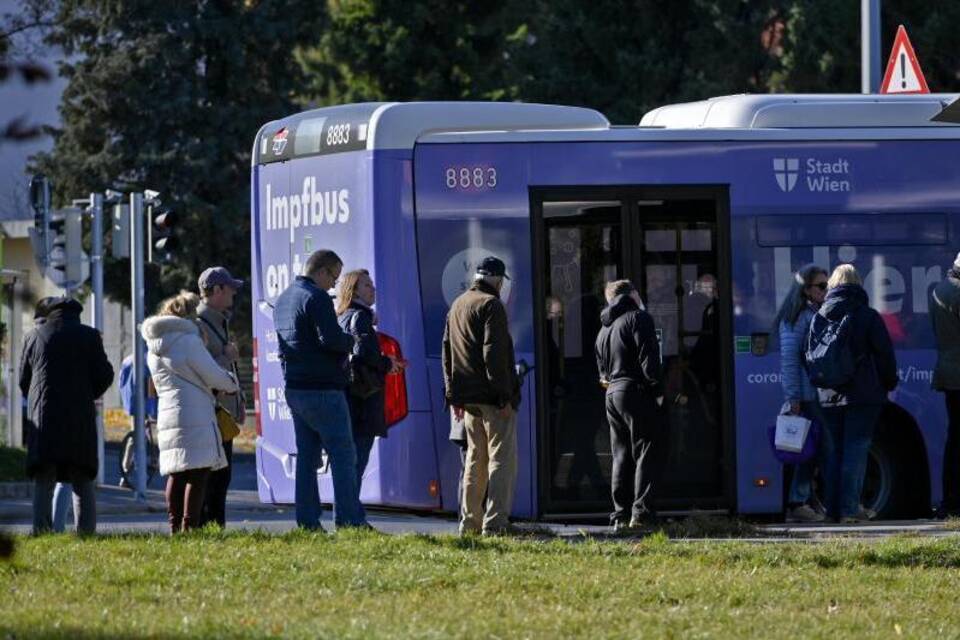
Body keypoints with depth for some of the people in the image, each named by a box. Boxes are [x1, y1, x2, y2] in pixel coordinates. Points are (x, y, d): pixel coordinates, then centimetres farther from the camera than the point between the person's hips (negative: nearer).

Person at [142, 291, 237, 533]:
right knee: (198, 474, -7)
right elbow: (214, 376, -8)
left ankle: (175, 527, 9)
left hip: (166, 415, 8)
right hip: (195, 415, -8)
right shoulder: (188, 341, -9)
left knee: (176, 473, 10)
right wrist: (232, 383, 15)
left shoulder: (153, 347, 16)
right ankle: (190, 526, -14)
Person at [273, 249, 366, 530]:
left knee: (306, 455, 10)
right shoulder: (317, 298, -13)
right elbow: (331, 339, -24)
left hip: (293, 388, 9)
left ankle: (308, 520, 7)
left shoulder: (283, 300, 17)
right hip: (322, 389, -9)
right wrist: (350, 340, -2)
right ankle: (350, 520, -8)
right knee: (343, 454, -5)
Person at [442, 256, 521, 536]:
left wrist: (453, 395, 20)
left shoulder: (457, 305, 16)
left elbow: (447, 353, 18)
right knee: (502, 459, -6)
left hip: (467, 396, 8)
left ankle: (470, 522, 13)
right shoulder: (491, 305, -11)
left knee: (475, 459, 14)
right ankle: (495, 522, -13)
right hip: (492, 397, -8)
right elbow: (494, 354, -18)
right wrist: (504, 396, -18)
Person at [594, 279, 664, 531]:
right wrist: (657, 390, -9)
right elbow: (648, 359, -13)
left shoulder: (604, 328, 20)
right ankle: (641, 512, -14)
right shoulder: (638, 318, -5)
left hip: (612, 394, 7)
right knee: (644, 453, -6)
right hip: (637, 392, -7)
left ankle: (621, 514, 6)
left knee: (621, 455, 9)